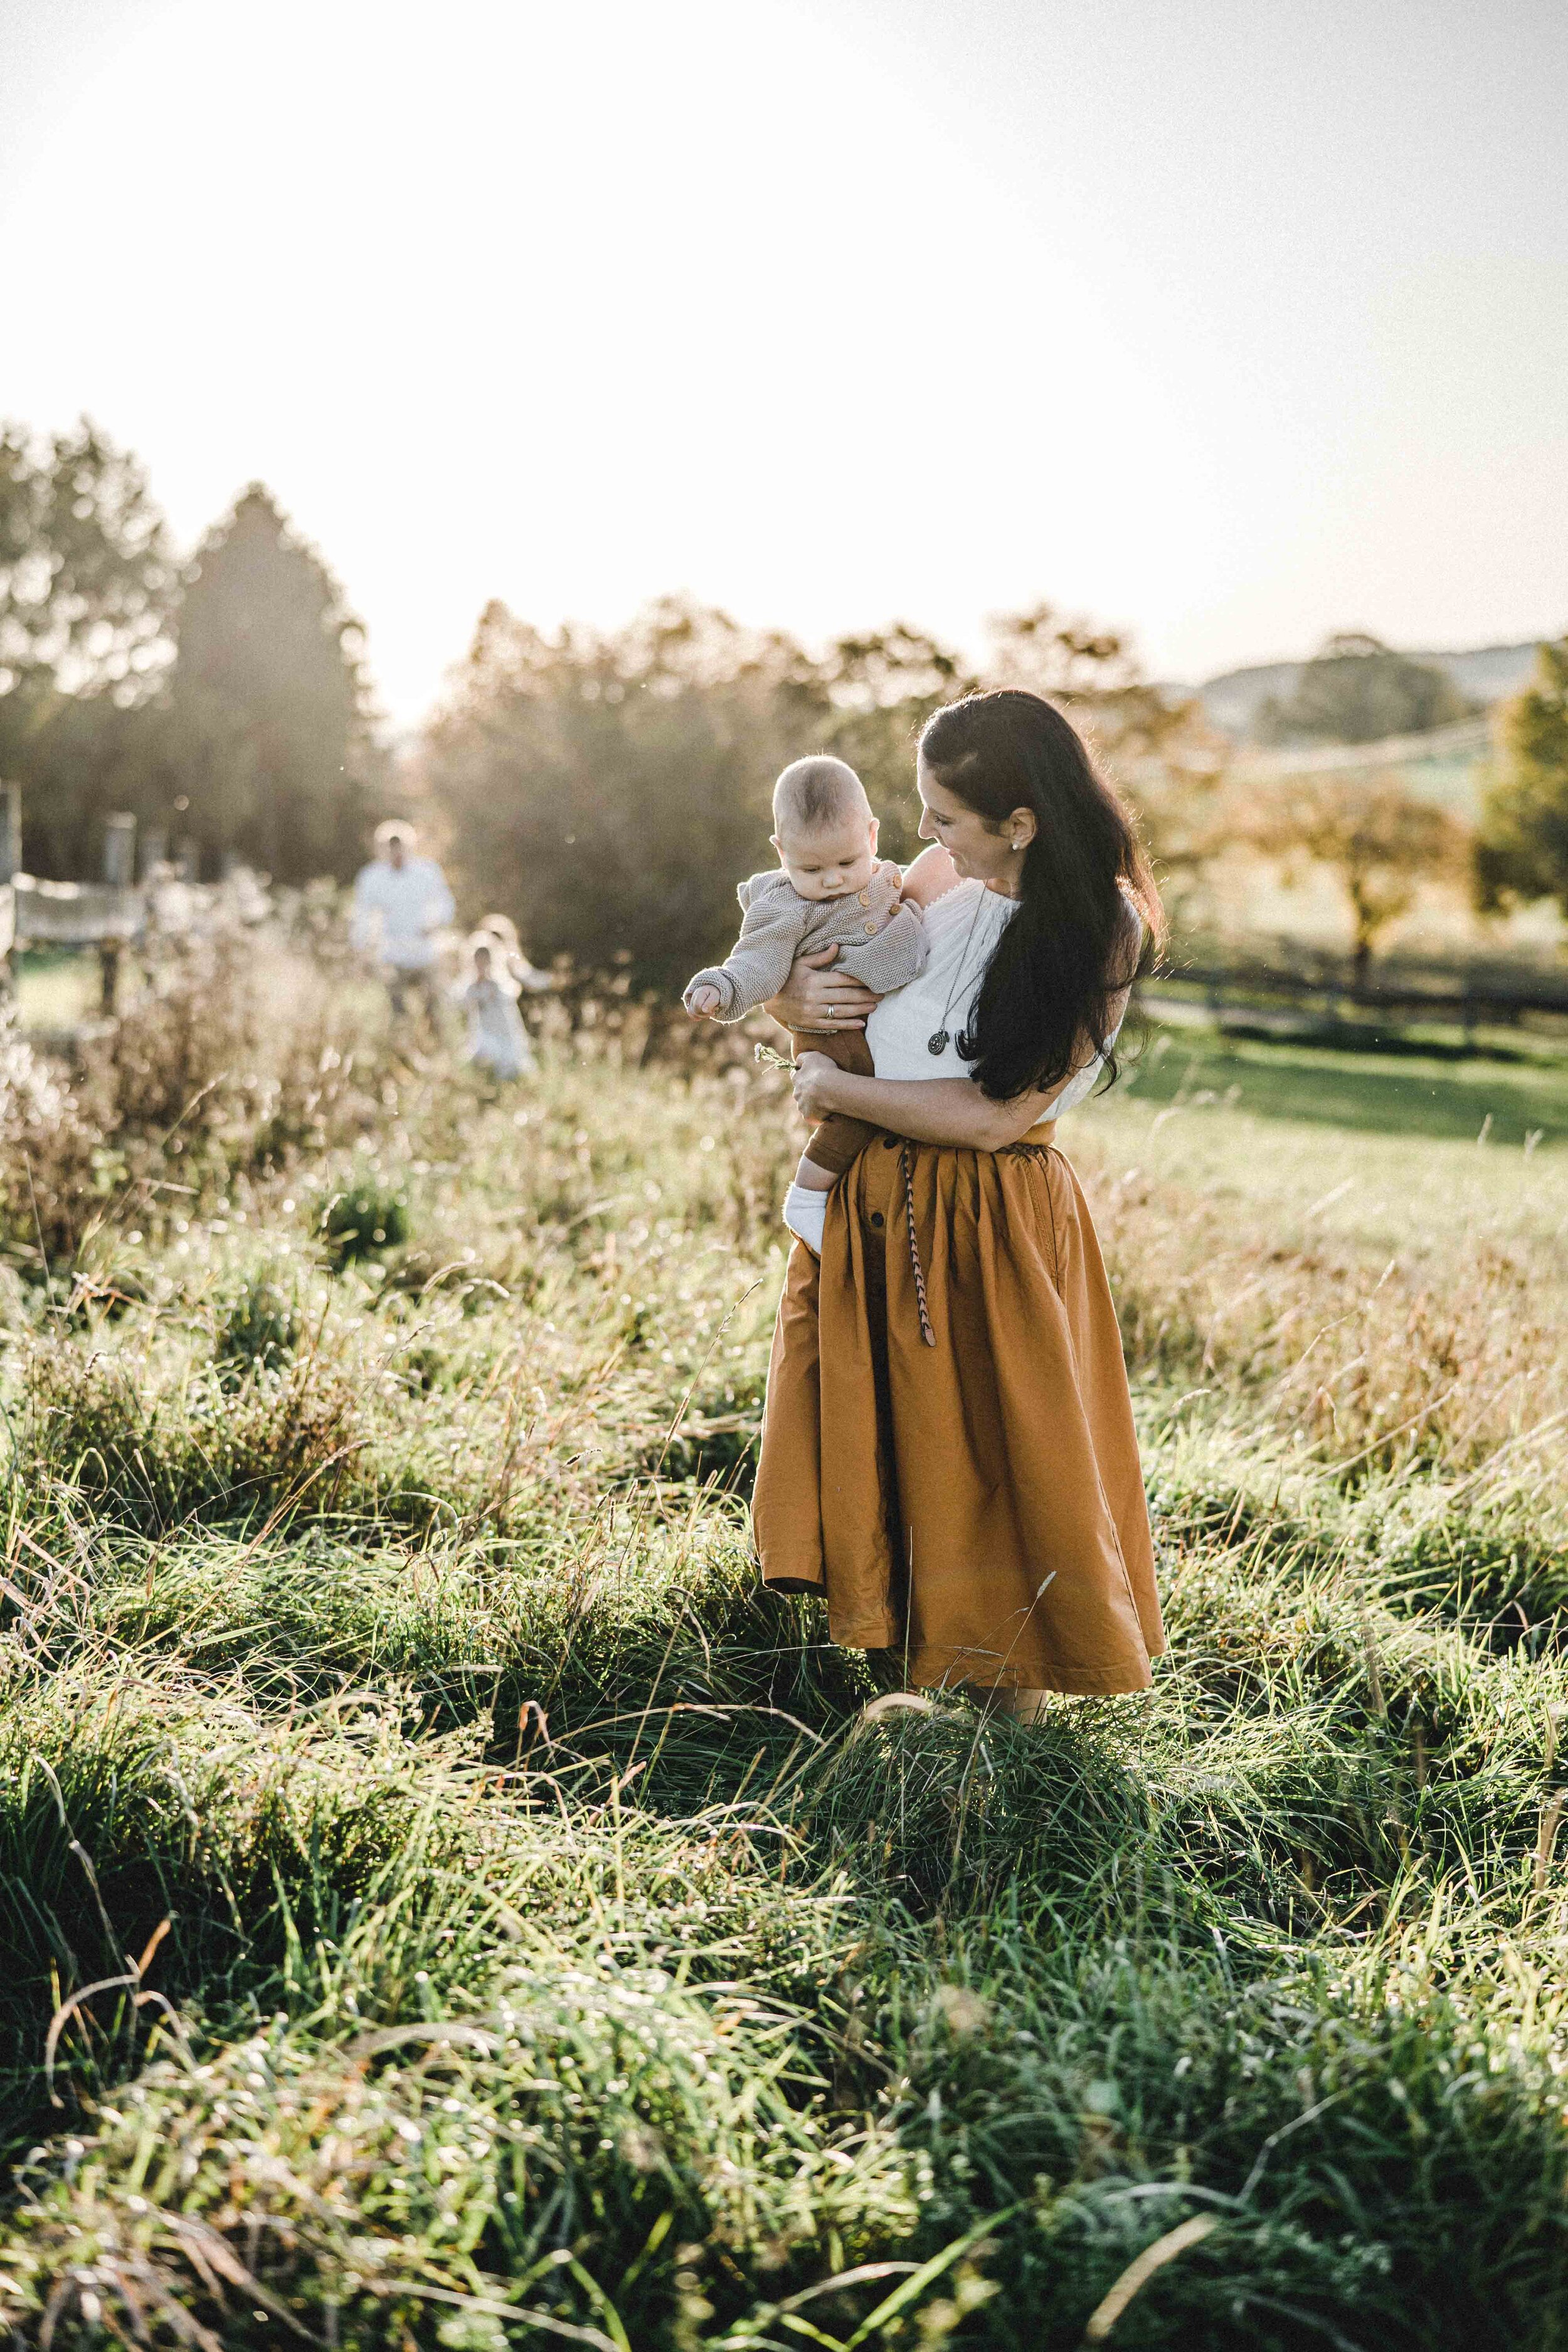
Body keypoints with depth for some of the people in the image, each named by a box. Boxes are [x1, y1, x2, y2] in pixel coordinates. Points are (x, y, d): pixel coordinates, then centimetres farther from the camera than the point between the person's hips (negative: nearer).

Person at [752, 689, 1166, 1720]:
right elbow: (792, 980, 14)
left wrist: (836, 1090, -11)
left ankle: (1014, 1686, 23)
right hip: (873, 1208, 5)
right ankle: (914, 1675, 27)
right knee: (883, 1448, 11)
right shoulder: (939, 877, 1)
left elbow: (994, 1114, -19)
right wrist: (800, 998, -10)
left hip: (991, 1222, -5)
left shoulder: (1105, 927, -13)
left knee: (995, 1455, 6)